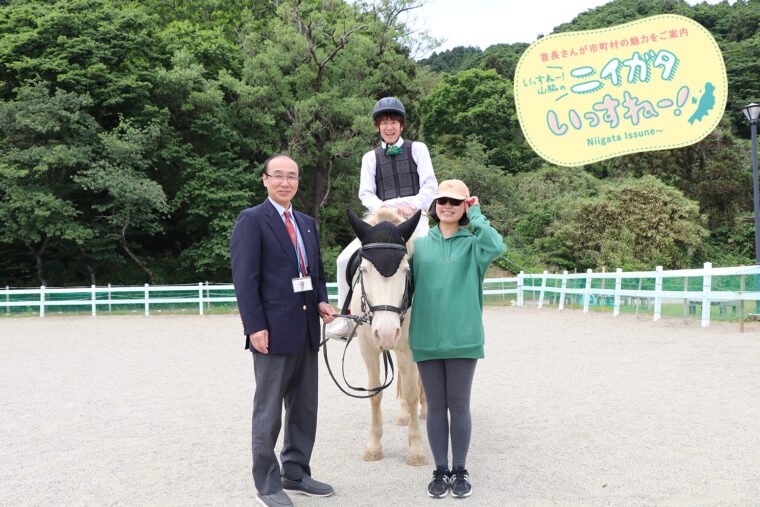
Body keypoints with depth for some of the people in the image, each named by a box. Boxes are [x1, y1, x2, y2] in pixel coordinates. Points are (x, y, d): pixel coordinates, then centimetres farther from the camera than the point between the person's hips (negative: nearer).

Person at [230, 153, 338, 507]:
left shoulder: (308, 223, 15)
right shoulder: (252, 220, -6)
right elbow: (244, 279, -12)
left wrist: (322, 302, 2)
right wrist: (255, 327, -18)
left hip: (306, 329, 7)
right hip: (273, 331, -7)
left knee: (305, 408, 15)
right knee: (268, 411, 3)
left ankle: (295, 473, 29)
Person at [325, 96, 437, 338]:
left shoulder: (417, 149, 13)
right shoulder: (371, 157, 18)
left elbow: (430, 185, 3)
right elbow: (366, 193, 8)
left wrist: (413, 205, -16)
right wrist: (383, 209, -13)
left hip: (415, 216, -2)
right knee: (345, 259, -13)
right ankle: (345, 316, -1)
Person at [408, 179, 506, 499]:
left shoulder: (473, 244, 2)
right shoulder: (419, 245, 8)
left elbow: (497, 246, -20)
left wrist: (476, 216, -9)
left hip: (463, 338, -2)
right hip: (426, 339, 2)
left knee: (459, 405, 6)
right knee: (435, 406, 10)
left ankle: (460, 471, 21)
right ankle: (440, 470, 22)